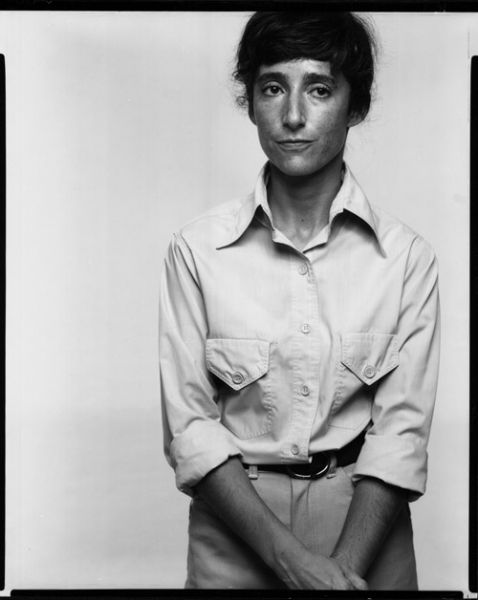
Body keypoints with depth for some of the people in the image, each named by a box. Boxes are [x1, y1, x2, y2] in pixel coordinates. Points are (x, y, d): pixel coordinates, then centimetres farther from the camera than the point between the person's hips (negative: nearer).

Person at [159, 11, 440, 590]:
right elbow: (189, 426, -10)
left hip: (366, 522, 1)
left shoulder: (407, 257, -7)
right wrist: (294, 559, -17)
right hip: (236, 529, 0)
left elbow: (401, 431, -9)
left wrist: (345, 565, -21)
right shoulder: (197, 249, -9)